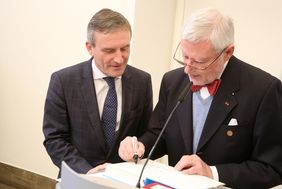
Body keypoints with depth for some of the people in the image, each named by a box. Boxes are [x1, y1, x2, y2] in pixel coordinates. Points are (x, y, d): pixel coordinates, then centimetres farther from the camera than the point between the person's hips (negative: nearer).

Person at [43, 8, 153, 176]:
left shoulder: (142, 81, -1)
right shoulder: (63, 81, -7)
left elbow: (146, 132, 9)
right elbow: (54, 138, -5)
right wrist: (86, 171, -16)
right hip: (79, 179, -1)